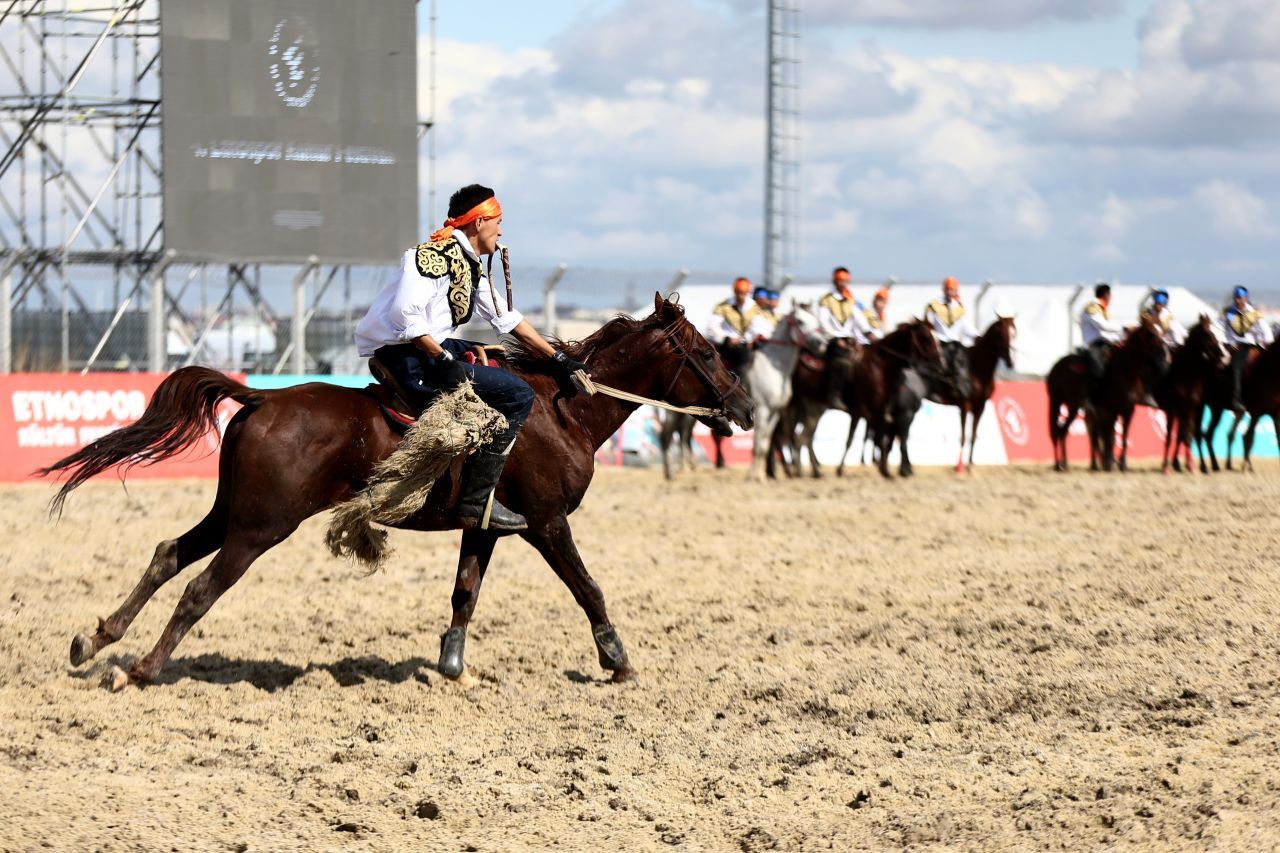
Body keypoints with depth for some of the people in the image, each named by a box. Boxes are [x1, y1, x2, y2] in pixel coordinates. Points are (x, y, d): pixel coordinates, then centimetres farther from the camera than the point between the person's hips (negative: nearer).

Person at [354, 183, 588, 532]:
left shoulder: (471, 268, 17)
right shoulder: (437, 254, -14)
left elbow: (507, 319, 24)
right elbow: (405, 313, -25)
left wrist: (557, 359, 21)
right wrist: (444, 361, -27)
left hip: (429, 348, 11)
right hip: (405, 358, -11)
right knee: (518, 395, -13)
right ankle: (476, 501, -15)